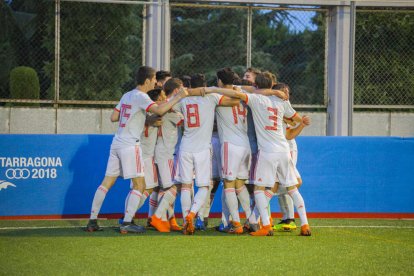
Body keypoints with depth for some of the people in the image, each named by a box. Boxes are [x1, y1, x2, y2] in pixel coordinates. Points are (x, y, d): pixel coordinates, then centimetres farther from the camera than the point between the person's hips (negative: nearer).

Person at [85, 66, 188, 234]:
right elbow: (159, 110, -25)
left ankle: (92, 221, 7)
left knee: (106, 183, 9)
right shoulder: (140, 97, -10)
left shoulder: (126, 96, 16)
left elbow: (113, 117, 21)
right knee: (139, 185, -3)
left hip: (116, 143, 8)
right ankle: (127, 223, -10)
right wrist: (179, 97, -19)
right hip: (130, 145, -8)